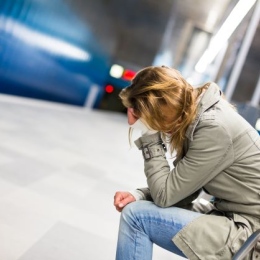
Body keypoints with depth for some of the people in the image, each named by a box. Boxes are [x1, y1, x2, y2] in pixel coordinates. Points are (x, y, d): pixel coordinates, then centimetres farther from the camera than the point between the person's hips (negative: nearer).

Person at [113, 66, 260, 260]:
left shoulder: (214, 129, -24)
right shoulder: (193, 116, 2)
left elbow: (165, 196, -20)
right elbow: (178, 190, 8)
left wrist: (150, 139, -15)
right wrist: (139, 196, -5)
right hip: (229, 216, 9)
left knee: (136, 215, -12)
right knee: (135, 205, 13)